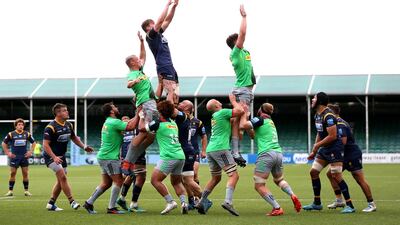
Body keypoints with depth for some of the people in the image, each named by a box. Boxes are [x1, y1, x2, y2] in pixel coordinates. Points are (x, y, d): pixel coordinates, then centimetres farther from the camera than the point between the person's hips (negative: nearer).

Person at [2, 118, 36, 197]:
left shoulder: (27, 134, 3)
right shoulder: (11, 134, -3)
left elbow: (33, 143, 16)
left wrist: (30, 151, 6)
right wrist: (7, 153, 1)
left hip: (24, 157, 2)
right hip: (14, 157, -2)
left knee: (25, 174, 0)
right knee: (12, 173, -2)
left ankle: (26, 191, 7)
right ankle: (10, 190, 4)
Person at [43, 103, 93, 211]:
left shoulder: (68, 125, 5)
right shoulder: (51, 127, -19)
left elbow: (74, 138, 21)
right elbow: (45, 144, -21)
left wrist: (84, 146, 7)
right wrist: (54, 157, -31)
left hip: (61, 156, 8)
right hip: (51, 156, -8)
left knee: (61, 181, 7)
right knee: (63, 177, -18)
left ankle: (51, 203, 17)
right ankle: (72, 202, -17)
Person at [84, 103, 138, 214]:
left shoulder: (109, 122, 16)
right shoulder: (114, 122, -15)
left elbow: (127, 123, 21)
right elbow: (131, 126, -22)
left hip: (104, 156, 10)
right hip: (109, 158, -10)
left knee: (106, 183, 14)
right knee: (118, 181, -7)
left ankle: (89, 203, 15)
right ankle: (111, 208, -5)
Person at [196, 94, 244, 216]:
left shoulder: (214, 117, 22)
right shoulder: (222, 113, -3)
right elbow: (240, 111, -8)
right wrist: (233, 101, 6)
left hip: (210, 150, 9)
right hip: (220, 149, -9)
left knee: (215, 178, 20)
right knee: (234, 175, -11)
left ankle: (202, 203, 17)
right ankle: (228, 202, -28)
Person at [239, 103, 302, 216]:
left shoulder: (259, 119, 0)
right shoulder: (270, 122, 24)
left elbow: (243, 125, -14)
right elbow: (254, 135, 29)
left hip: (266, 154, -8)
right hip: (278, 153, 8)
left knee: (259, 185, -3)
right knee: (279, 180, 30)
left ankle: (277, 208, -14)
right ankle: (292, 195, 3)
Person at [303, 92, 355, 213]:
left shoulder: (328, 116, -19)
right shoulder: (317, 115, 11)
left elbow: (332, 136, -24)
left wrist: (317, 145, -14)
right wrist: (314, 151, 17)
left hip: (334, 148, -10)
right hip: (324, 149, 10)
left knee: (336, 176, -14)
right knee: (313, 172, 9)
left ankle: (350, 205, -8)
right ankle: (317, 203, 19)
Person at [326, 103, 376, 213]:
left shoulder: (340, 124, -18)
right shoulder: (338, 123, 13)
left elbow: (343, 141, -26)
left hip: (353, 155, -11)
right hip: (345, 156, 11)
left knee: (360, 179, -8)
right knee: (330, 173, 8)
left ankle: (371, 204, -3)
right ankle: (339, 200, 12)